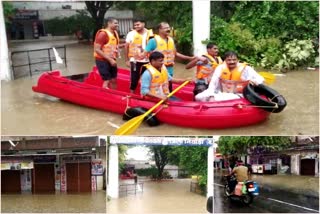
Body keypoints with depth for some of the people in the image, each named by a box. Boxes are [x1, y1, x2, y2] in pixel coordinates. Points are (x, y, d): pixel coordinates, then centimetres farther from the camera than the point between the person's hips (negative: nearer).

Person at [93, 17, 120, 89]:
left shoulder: (115, 33, 7)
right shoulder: (103, 34, -19)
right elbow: (97, 49, -23)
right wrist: (110, 59, -24)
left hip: (111, 60, 8)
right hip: (103, 61, -8)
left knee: (113, 80, 13)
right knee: (107, 81, -8)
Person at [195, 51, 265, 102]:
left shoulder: (245, 69, -8)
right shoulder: (220, 68, -2)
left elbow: (260, 79, -8)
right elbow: (213, 84, -5)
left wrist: (253, 81, -29)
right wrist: (211, 96, -19)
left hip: (237, 96, -4)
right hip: (221, 94, 4)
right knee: (198, 97, -15)